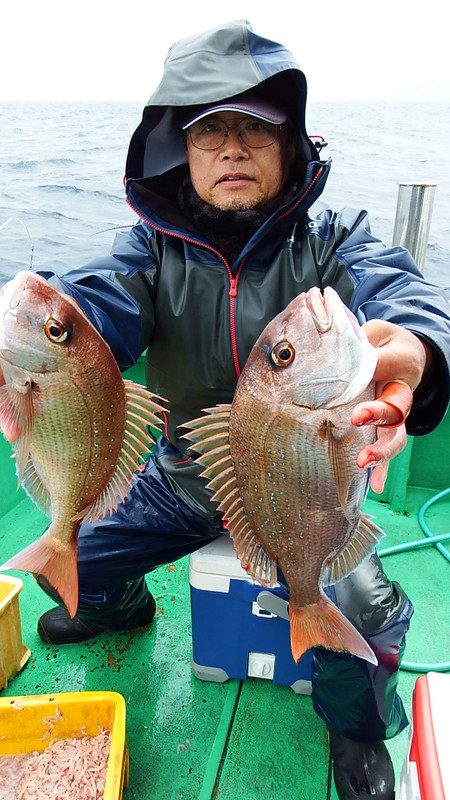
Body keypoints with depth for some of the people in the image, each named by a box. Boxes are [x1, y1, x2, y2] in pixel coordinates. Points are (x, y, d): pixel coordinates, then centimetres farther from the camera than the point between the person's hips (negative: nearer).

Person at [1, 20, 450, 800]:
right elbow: (99, 297, -27)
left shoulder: (331, 241, -13)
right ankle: (122, 608, 44)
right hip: (181, 479, 3)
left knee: (365, 620, -19)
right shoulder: (155, 247, -8)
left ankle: (355, 724, 21)